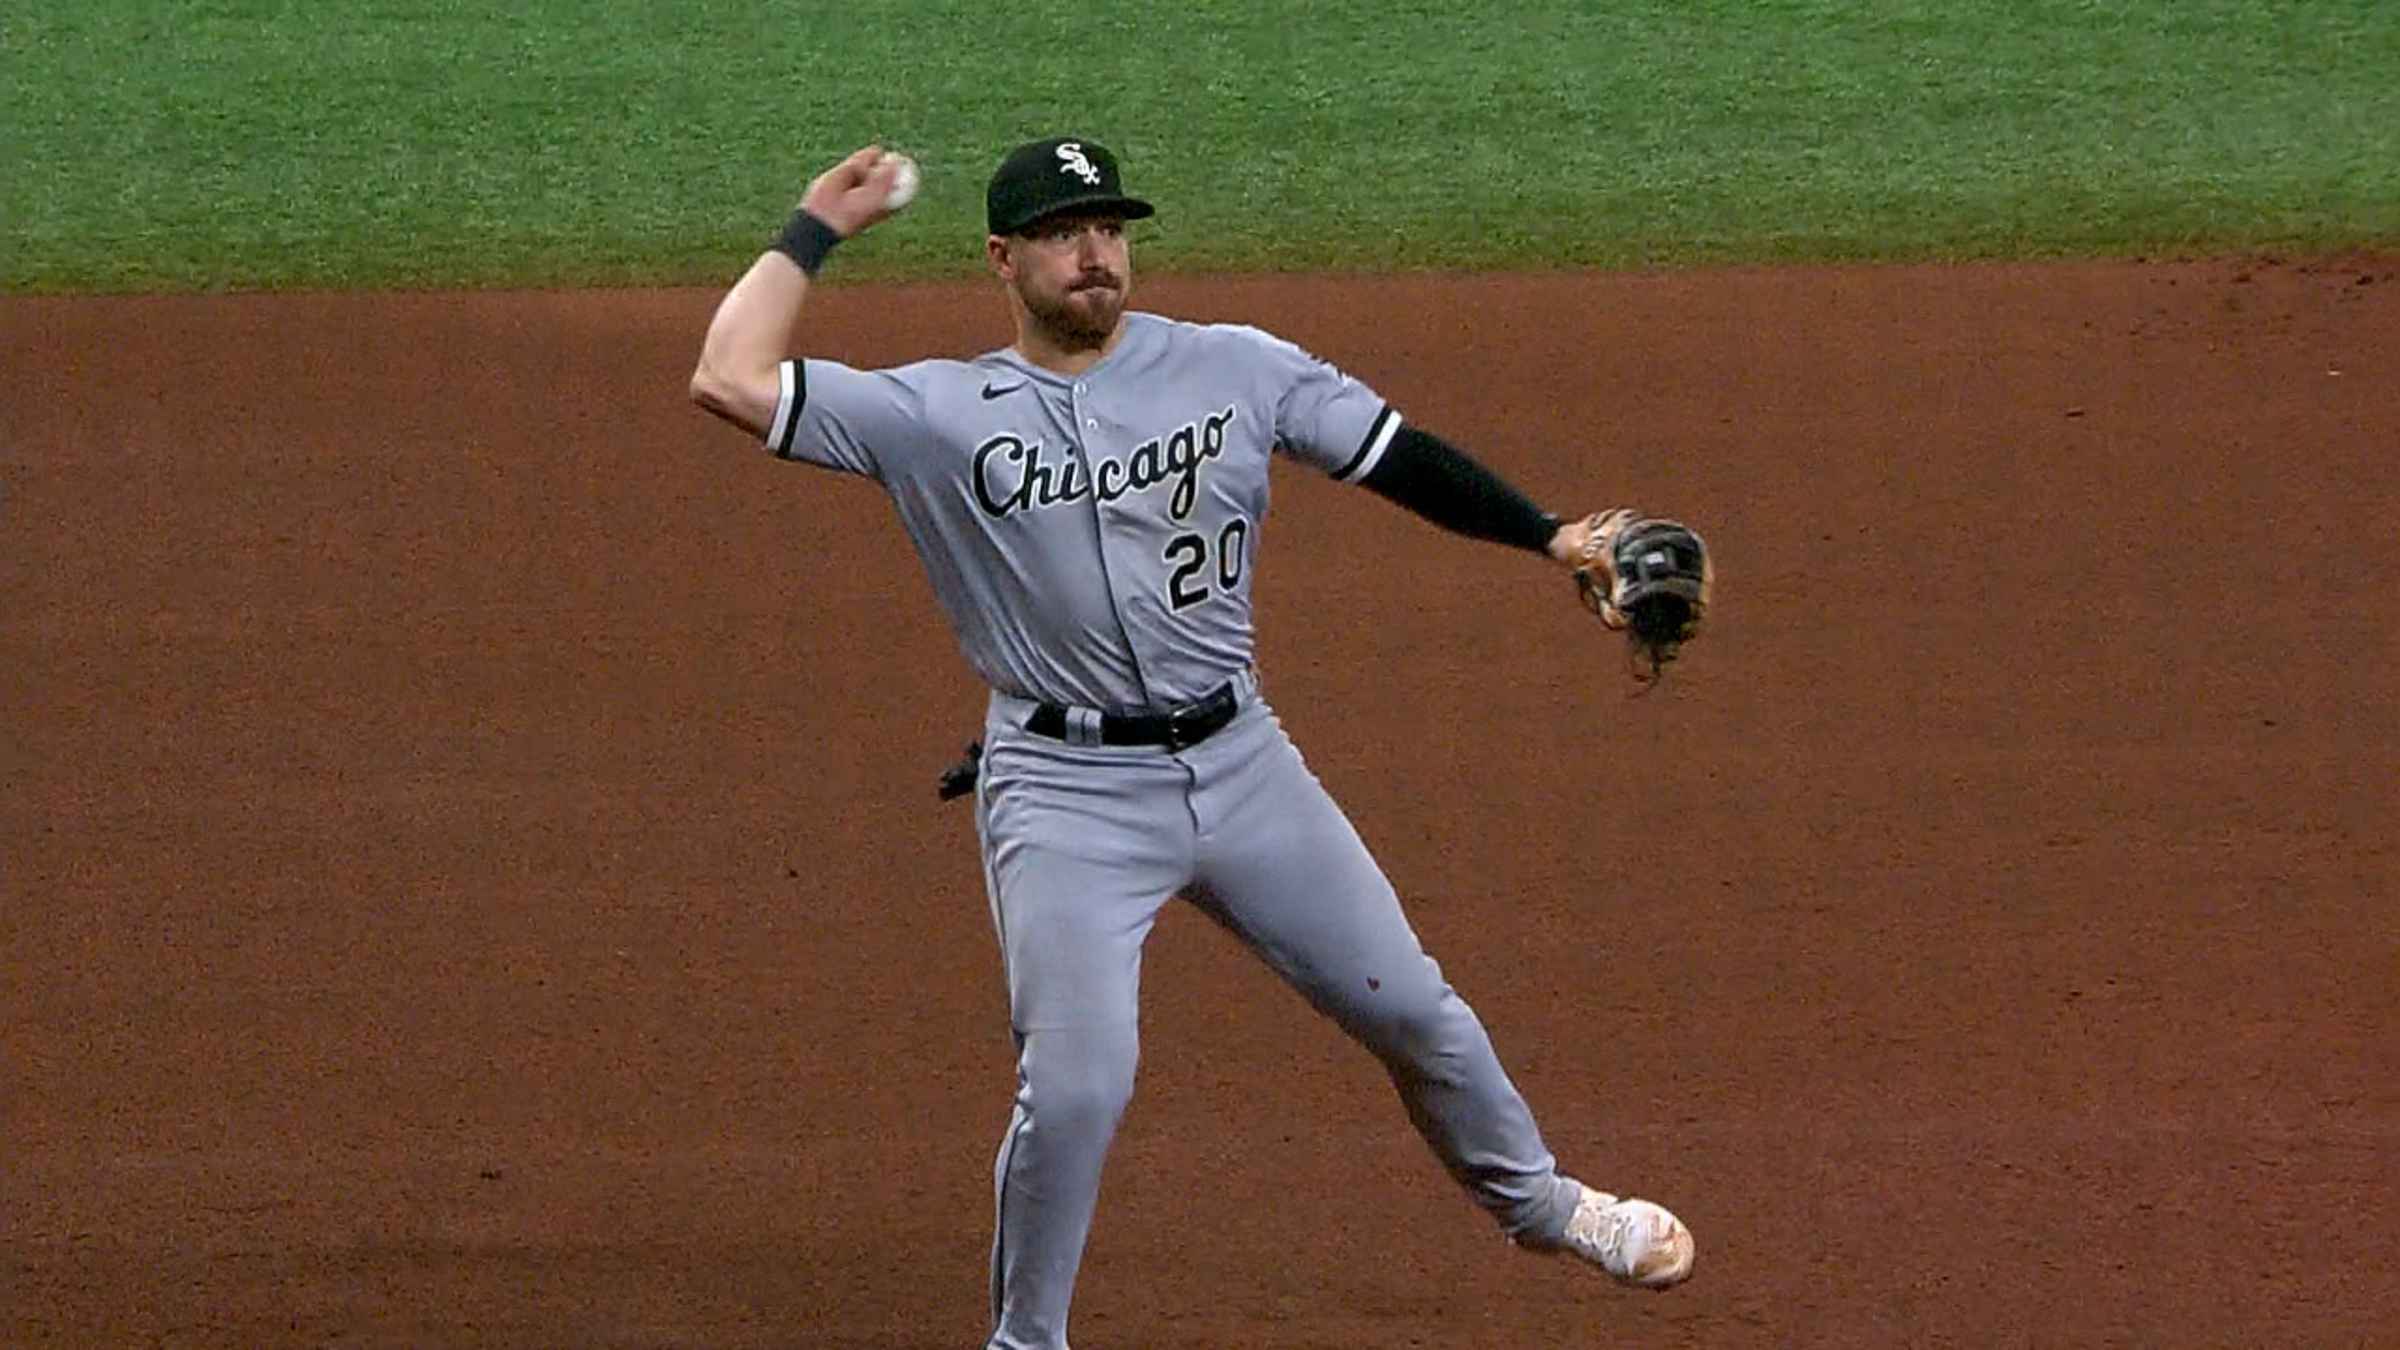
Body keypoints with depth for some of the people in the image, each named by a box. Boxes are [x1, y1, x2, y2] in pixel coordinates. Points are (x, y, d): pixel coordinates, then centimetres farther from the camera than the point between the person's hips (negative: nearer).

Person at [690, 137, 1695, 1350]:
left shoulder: (1235, 369, 2)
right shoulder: (936, 416, -5)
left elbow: (1395, 454, 6)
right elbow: (730, 381, -11)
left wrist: (1551, 535, -3)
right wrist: (816, 229, -3)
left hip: (1240, 761, 3)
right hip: (1066, 794, -3)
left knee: (1411, 1008, 13)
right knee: (1074, 1087, -15)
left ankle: (1535, 1201, 39)